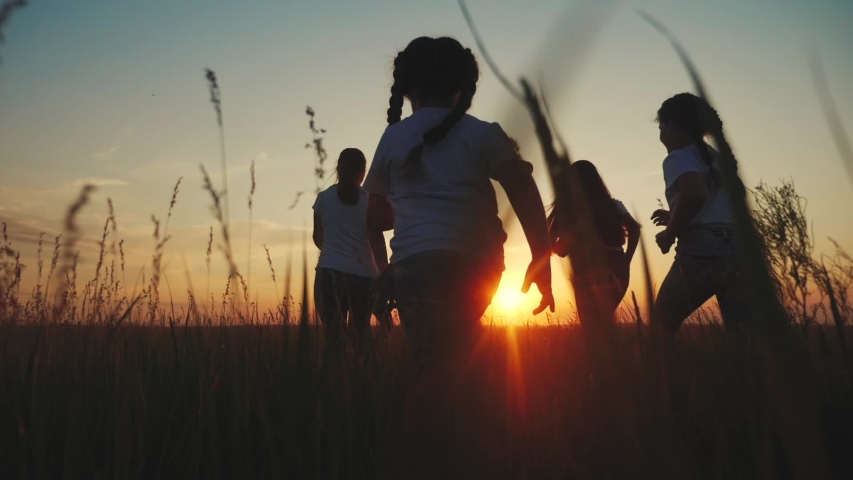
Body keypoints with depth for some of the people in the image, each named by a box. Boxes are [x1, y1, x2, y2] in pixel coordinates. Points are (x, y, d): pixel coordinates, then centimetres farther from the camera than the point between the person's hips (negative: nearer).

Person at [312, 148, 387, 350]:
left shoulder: (324, 198, 7)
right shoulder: (369, 200, 2)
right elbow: (377, 241, -3)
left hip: (329, 271, 1)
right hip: (363, 274, 0)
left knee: (334, 333, 1)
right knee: (360, 333, 12)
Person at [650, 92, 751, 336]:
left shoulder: (678, 158, -1)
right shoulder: (714, 156, 23)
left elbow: (695, 194, -22)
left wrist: (670, 234, -9)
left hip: (701, 251, -7)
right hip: (737, 248, 7)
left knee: (661, 326, 10)